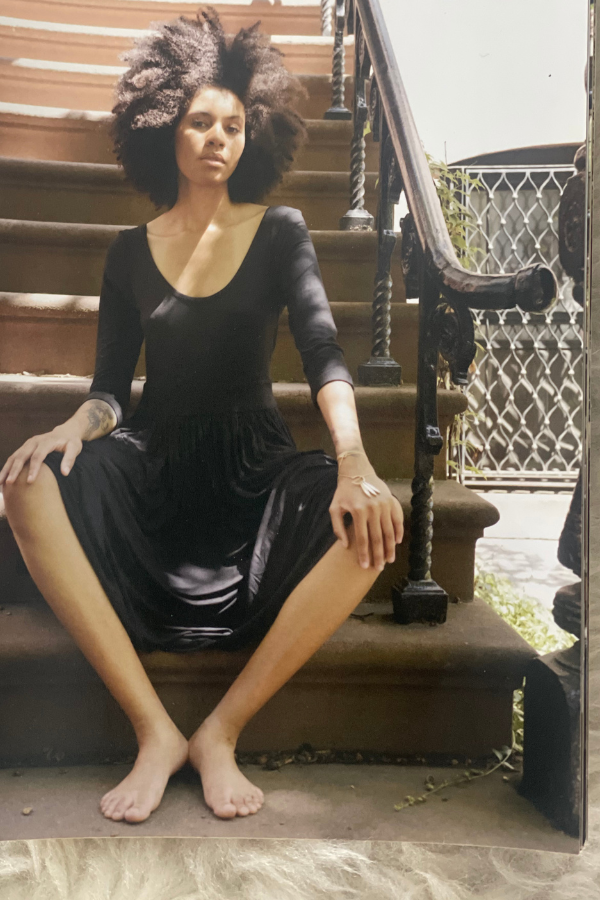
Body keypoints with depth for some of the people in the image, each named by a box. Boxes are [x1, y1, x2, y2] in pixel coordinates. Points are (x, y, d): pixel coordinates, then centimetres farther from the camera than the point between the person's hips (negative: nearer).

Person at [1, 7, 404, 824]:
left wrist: (354, 463, -28)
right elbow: (111, 389, 6)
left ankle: (222, 731, -19)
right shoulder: (131, 251, 9)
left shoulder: (279, 232, 5)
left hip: (252, 459, 0)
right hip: (153, 460, 1)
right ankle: (155, 731, -24)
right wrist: (75, 427, -20)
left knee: (371, 523, -31)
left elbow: (323, 352, -9)